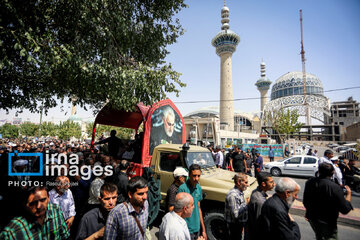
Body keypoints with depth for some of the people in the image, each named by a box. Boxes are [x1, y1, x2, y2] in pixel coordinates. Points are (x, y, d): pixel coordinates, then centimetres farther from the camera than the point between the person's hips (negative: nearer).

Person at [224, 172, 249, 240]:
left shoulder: (240, 192, 3)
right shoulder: (233, 195, -29)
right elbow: (235, 214, -28)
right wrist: (246, 204, -25)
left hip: (239, 225, 9)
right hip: (234, 226, -9)